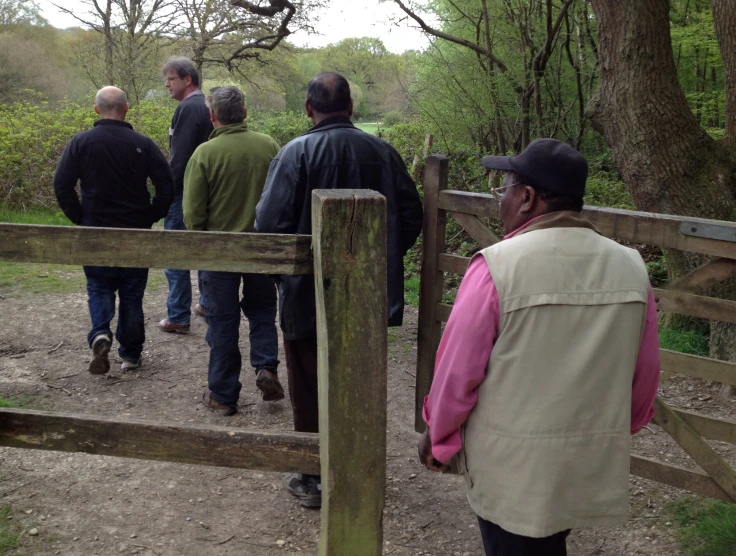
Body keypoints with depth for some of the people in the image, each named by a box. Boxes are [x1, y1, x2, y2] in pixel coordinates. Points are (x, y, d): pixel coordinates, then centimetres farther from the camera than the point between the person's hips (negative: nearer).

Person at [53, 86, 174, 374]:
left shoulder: (81, 142, -5)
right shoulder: (143, 144, -5)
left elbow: (62, 186, -8)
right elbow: (166, 186, -8)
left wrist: (80, 219, 3)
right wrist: (150, 217, 3)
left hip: (95, 234, 0)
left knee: (99, 288, 15)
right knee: (132, 293, 12)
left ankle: (100, 334, -11)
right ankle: (131, 354, 18)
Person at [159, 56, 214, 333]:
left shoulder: (188, 108, -16)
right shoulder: (207, 105, 12)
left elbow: (179, 157, -21)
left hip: (183, 193, -9)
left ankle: (178, 317, 1)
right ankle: (208, 303, 29)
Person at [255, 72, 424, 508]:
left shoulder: (297, 153, -14)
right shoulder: (383, 152, -2)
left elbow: (271, 222, -19)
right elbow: (412, 215, 3)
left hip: (309, 295, -4)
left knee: (311, 388, 10)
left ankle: (315, 479, 20)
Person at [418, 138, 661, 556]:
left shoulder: (498, 266, -18)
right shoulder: (630, 267, -4)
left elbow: (458, 370, -12)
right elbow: (645, 376, 4)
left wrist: (439, 438, 4)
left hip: (512, 463, -4)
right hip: (595, 462, 5)